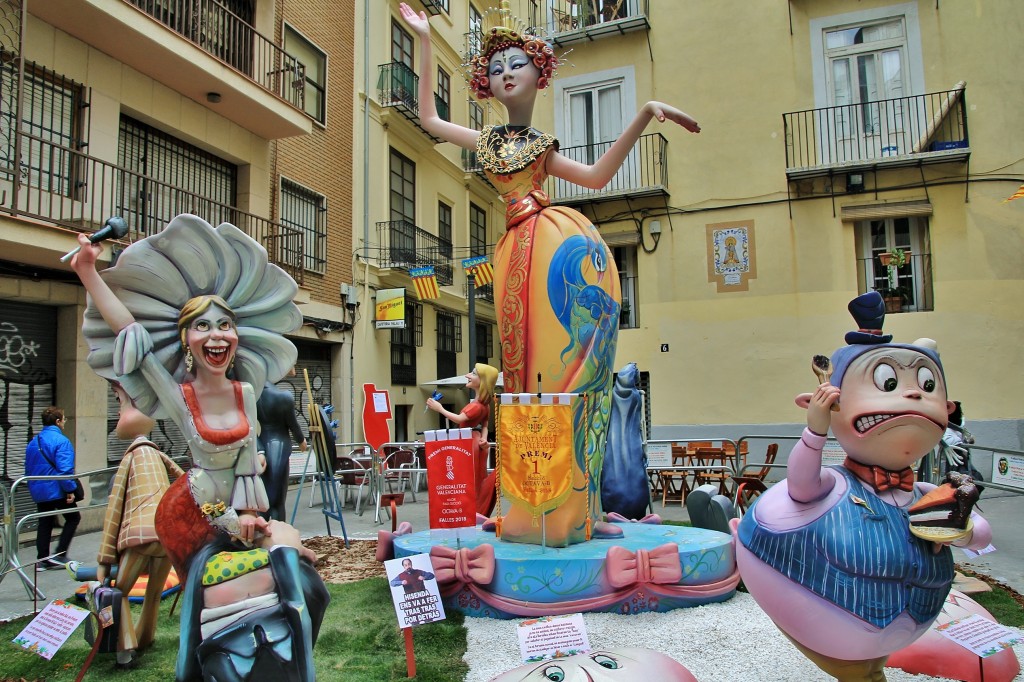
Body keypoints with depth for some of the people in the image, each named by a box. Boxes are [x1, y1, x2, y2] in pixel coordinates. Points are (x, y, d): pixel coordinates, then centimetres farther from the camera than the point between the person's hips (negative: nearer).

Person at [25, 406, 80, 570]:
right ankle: (59, 555, 4)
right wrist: (70, 490, -18)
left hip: (38, 491, 7)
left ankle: (42, 560, 15)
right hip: (57, 490, -7)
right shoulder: (61, 440, -15)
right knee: (73, 518, 9)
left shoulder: (33, 442, 10)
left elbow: (28, 469, 17)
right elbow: (64, 469, -23)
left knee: (44, 524, 15)